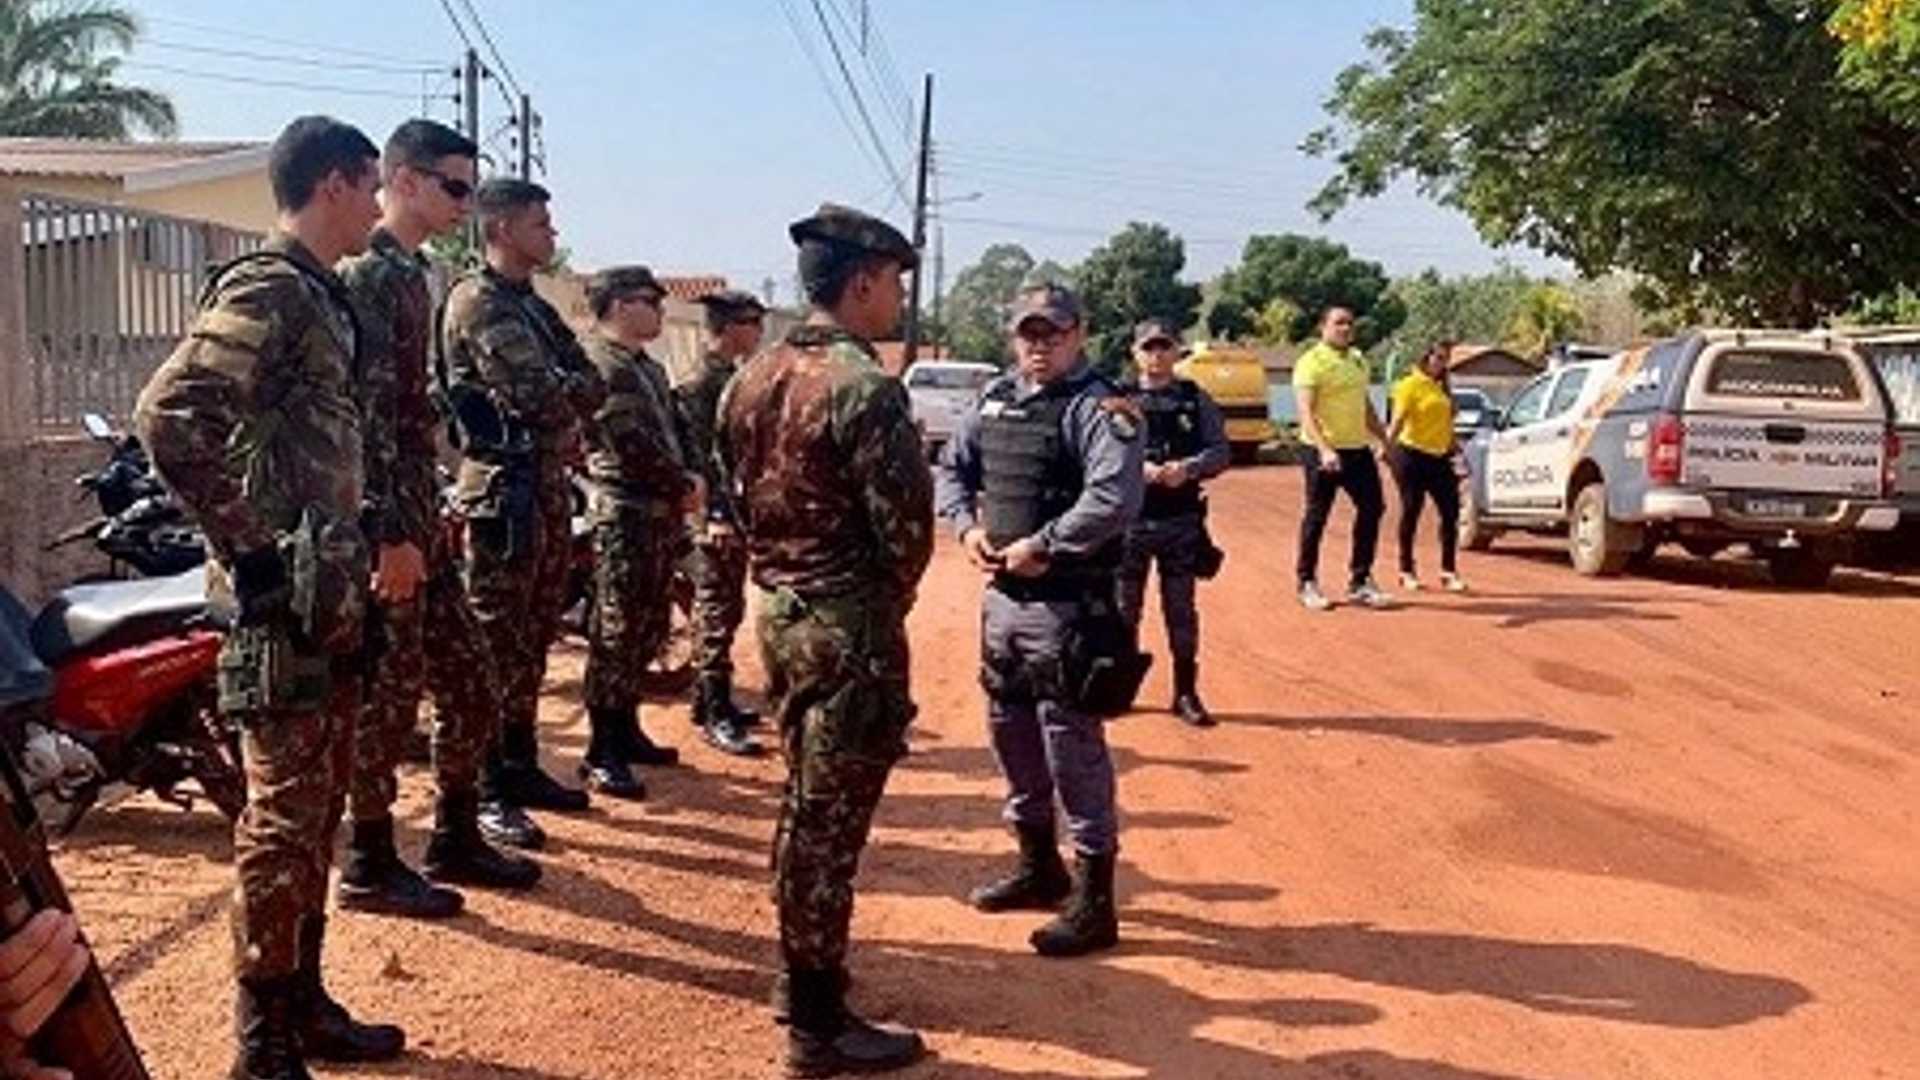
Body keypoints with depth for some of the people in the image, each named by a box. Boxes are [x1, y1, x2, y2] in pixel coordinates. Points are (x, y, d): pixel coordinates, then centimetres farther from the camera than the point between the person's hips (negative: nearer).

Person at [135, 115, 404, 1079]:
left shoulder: (320, 297, 16)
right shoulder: (266, 291, -13)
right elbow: (170, 415, -24)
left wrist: (352, 549, 15)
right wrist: (249, 539, -20)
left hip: (331, 596, 10)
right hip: (287, 601, -10)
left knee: (318, 811, 16)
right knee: (284, 818, -3)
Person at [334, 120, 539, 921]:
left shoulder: (411, 275, 16)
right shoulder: (364, 276, -14)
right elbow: (363, 416, -21)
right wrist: (390, 533, -22)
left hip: (420, 518, 9)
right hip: (387, 525, -9)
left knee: (472, 688, 14)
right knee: (387, 697, 0)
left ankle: (455, 839, 27)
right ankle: (369, 865, 14)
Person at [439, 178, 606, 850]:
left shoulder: (533, 305, 19)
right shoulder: (477, 301, -10)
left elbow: (589, 386, 13)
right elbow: (533, 396, -21)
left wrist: (567, 391, -7)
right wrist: (575, 391, -2)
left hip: (549, 483, 10)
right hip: (505, 486, -9)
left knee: (534, 640, 15)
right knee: (496, 643, -6)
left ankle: (520, 766, 25)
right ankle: (485, 791, 0)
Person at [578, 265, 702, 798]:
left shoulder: (650, 368, 20)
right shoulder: (598, 363, -11)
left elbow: (676, 429, 18)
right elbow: (631, 444, -18)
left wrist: (692, 478, -1)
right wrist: (683, 486, -11)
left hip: (662, 512, 10)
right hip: (624, 513, -10)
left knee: (647, 630, 15)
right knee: (616, 632, -7)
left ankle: (626, 730, 27)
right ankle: (602, 753, -2)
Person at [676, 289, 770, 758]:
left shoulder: (735, 378, 15)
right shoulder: (702, 383, -14)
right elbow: (700, 455, -21)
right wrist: (715, 516, -26)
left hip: (738, 513, 10)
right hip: (715, 520, -9)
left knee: (727, 612, 15)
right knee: (716, 614, -6)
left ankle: (712, 699, 25)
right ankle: (714, 716, -2)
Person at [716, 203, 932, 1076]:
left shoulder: (751, 380, 8)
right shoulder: (865, 388, -18)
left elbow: (736, 496, 12)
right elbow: (904, 528, -18)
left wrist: (779, 575, 15)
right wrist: (886, 607, 0)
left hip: (778, 613, 9)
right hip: (846, 625, -9)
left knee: (804, 805, 21)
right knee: (829, 822, -1)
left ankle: (802, 973, 35)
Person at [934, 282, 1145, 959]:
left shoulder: (1099, 407, -12)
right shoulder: (995, 400, 12)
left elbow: (1117, 498, -25)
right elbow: (952, 467, 20)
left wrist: (1041, 545, -21)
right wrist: (967, 527, 2)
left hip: (1066, 601, -8)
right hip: (1002, 592, 9)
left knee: (1072, 743, -5)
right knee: (1010, 729, 19)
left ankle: (1094, 903, 5)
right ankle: (1038, 866, 37)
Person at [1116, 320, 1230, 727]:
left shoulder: (1197, 400, 4)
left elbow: (1221, 452, 1)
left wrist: (1189, 468, -17)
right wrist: (1138, 468, -21)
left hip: (1181, 521, 1)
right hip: (1130, 520, -1)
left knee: (1182, 610, 8)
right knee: (1124, 608, 8)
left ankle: (1186, 693, 18)